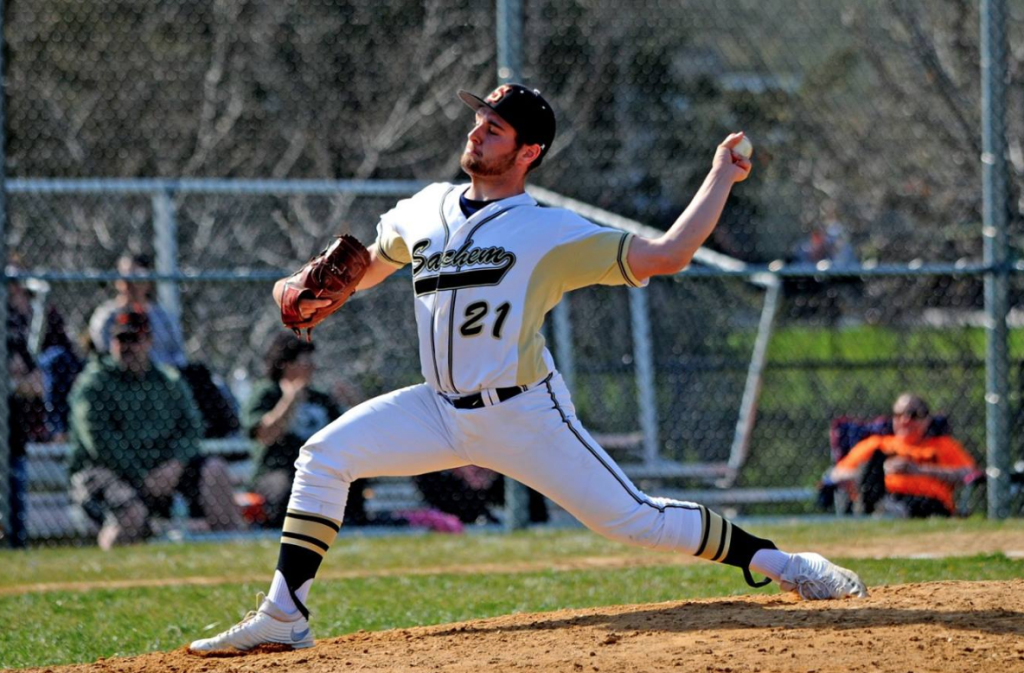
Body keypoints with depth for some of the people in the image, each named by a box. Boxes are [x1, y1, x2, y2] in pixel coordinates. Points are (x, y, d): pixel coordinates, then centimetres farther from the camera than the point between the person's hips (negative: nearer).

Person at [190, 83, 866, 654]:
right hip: (441, 412, 5)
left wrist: (722, 176, -12)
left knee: (632, 518, -9)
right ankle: (284, 617, -11)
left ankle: (780, 562, 6)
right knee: (325, 455, -12)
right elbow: (369, 265, 28)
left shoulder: (552, 233, -8)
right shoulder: (427, 210, 9)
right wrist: (314, 293, 10)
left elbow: (665, 255, -13)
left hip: (525, 415, -5)